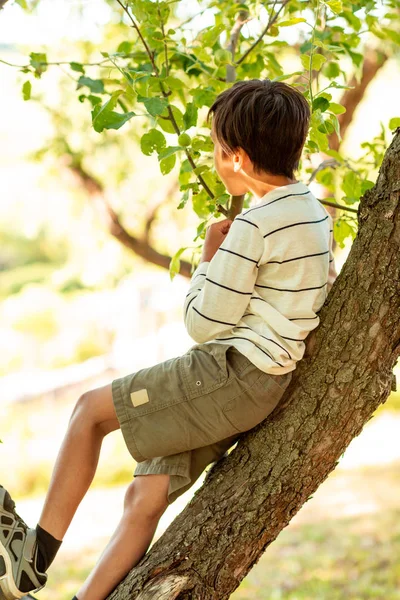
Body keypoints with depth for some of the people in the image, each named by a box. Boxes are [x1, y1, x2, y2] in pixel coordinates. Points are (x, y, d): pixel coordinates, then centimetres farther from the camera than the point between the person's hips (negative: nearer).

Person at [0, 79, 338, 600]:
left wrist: (209, 256, 1)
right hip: (264, 383, 10)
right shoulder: (314, 211, 12)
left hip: (232, 372, -9)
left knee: (91, 409, -2)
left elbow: (204, 323, -14)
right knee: (145, 495, 6)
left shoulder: (253, 227, -17)